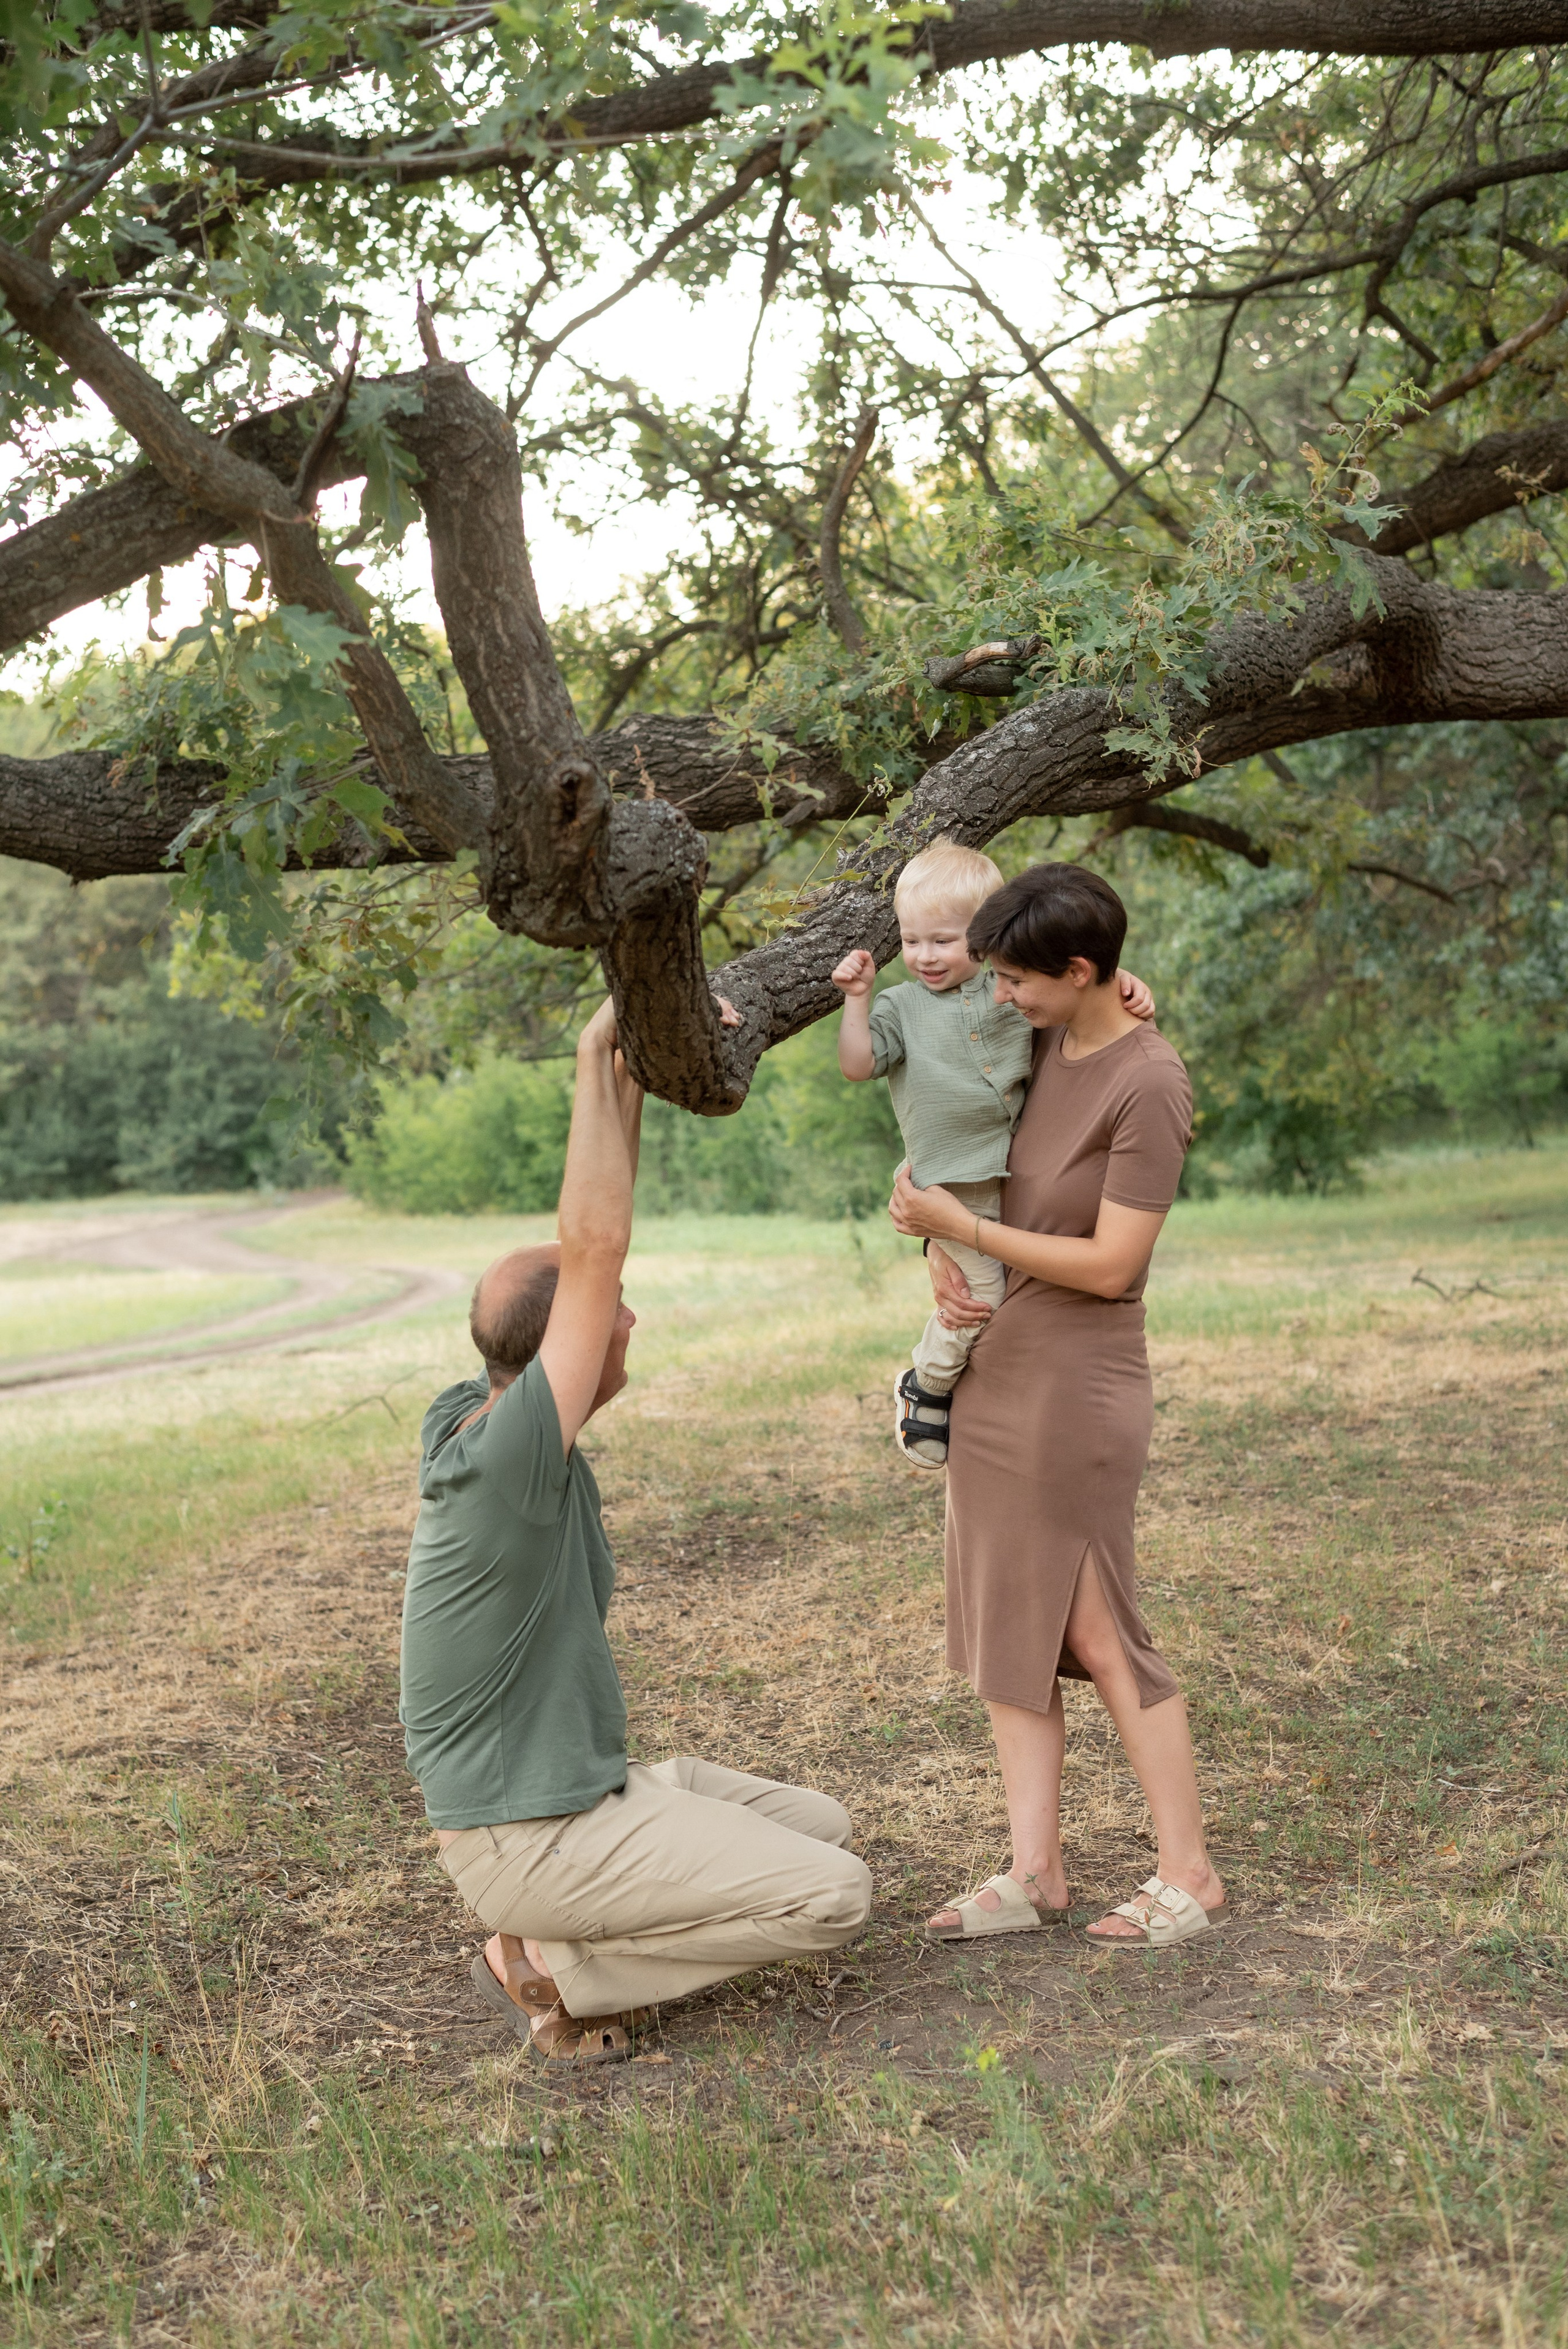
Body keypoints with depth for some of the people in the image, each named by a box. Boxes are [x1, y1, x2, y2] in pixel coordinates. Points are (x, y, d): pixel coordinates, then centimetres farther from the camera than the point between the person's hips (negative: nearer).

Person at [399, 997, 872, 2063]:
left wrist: (634, 1076, -4)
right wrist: (594, 1061, -24)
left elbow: (590, 1249, 3)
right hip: (531, 1842, -9)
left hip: (591, 1787, 9)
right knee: (832, 1900, -12)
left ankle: (556, 1945, 12)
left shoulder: (473, 1413, -1)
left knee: (823, 1830, 15)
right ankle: (555, 1965, -1)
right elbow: (594, 1250, -32)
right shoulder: (508, 1457, -28)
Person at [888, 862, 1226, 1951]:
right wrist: (938, 1242, 0)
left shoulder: (1148, 1086, -18)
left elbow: (1109, 1266, -20)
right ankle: (1036, 1870, 16)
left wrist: (962, 1228, -15)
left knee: (1098, 1630, -1)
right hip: (991, 1371, 8)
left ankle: (1189, 1873, 13)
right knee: (1006, 1619, 9)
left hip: (1077, 1387, -8)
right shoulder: (1042, 1046, 4)